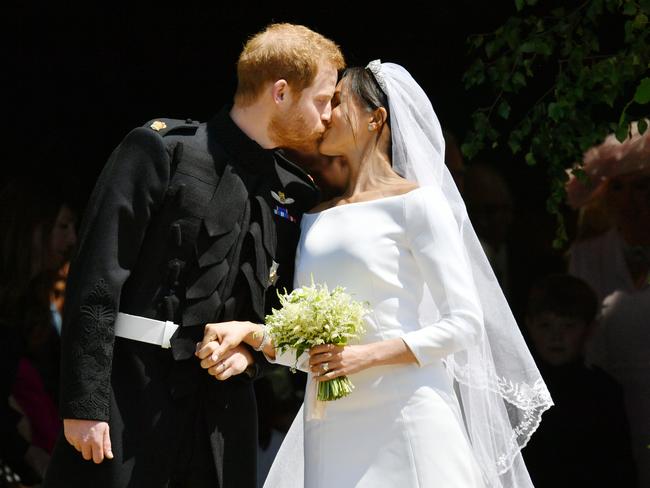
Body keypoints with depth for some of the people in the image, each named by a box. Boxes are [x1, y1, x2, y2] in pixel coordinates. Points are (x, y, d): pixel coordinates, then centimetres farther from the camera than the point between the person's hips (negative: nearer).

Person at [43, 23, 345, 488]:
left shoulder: (297, 193, 12)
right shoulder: (162, 149, -5)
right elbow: (97, 278, -9)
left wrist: (253, 351, -1)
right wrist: (84, 403, -16)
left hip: (222, 403, 5)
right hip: (131, 392, -5)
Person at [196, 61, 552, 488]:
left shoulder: (416, 202, -1)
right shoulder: (316, 218, 17)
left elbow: (465, 322, -6)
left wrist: (366, 356, -15)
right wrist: (251, 332, -3)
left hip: (403, 415, -5)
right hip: (328, 427, 5)